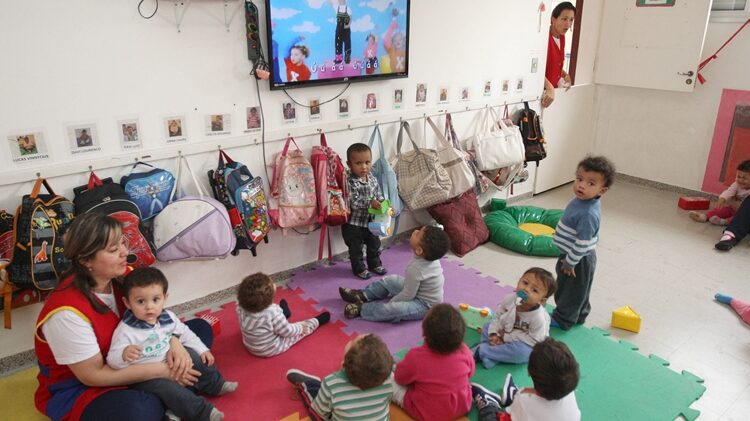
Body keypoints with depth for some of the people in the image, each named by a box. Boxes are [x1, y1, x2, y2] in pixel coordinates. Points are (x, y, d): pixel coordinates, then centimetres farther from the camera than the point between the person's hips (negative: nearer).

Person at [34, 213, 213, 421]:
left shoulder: (121, 276, -11)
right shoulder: (67, 311, -29)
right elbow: (93, 375, -24)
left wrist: (173, 342, -19)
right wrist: (162, 370, -24)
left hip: (124, 361, 8)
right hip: (77, 389, -7)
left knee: (200, 328, 2)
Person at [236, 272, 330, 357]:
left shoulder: (241, 306, -25)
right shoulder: (273, 312, -40)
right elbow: (287, 331, -22)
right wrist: (300, 329, -4)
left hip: (250, 347, 5)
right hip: (271, 350, -5)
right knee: (303, 328, 14)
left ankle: (284, 313, 57)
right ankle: (317, 321, 42)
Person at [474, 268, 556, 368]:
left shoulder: (539, 317, -32)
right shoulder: (510, 299, -17)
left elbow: (534, 340, -26)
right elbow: (497, 315, -2)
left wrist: (507, 337, -23)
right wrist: (493, 334, -17)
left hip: (526, 346, -6)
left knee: (520, 352, -36)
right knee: (487, 327, 1)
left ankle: (481, 351, -24)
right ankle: (492, 356, -19)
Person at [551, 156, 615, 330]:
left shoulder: (588, 214, -35)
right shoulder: (582, 200, -5)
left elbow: (582, 244, -29)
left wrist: (570, 262, -17)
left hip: (579, 260, -9)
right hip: (574, 255, 9)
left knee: (573, 290, 14)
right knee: (577, 290, 27)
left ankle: (563, 319, 35)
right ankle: (578, 315, 48)